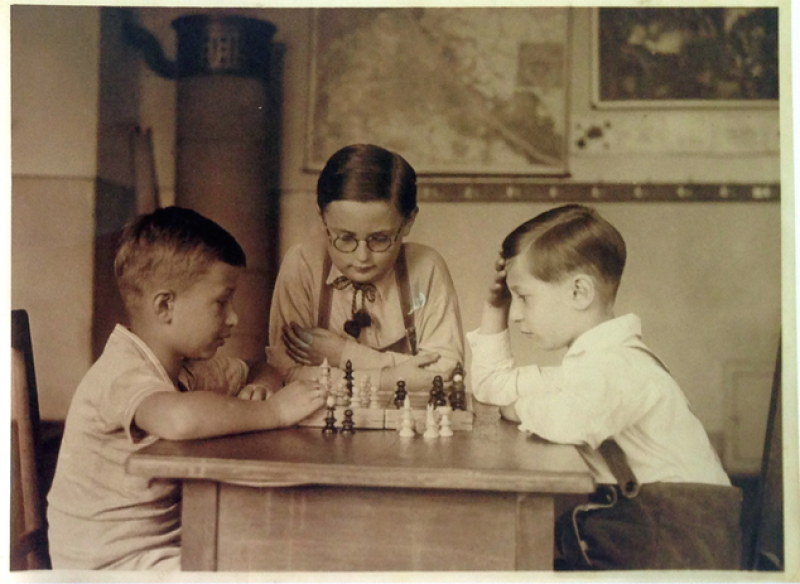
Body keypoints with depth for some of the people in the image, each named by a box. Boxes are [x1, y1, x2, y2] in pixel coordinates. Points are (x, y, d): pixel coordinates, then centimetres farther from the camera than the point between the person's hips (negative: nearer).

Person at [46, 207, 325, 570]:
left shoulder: (188, 367, 5)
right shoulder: (122, 373, -23)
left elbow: (259, 372, 20)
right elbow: (182, 419, -45)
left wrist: (256, 389, -4)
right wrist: (272, 411, -31)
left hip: (168, 546, 9)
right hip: (113, 564, -8)